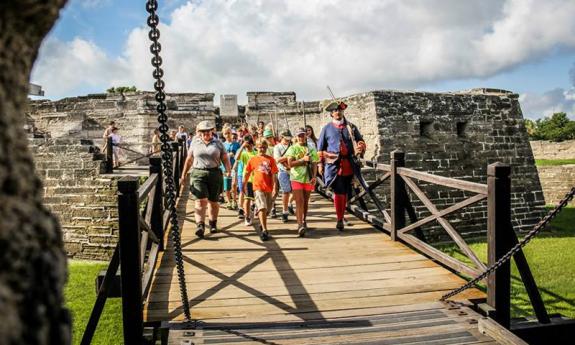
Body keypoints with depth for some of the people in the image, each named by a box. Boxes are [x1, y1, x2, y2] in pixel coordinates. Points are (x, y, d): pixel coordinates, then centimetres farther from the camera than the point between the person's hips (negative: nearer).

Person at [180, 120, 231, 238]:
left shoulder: (218, 143, 8)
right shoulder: (195, 143, 10)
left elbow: (225, 158, 5)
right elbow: (189, 160, 14)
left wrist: (228, 170, -11)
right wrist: (183, 175, 15)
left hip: (215, 174, 1)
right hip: (198, 174, -1)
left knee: (213, 201, 10)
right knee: (200, 200, -14)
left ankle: (213, 224, 27)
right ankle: (200, 226, -20)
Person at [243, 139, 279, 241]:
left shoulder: (270, 159, 4)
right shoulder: (253, 159, 4)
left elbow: (273, 174, 1)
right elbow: (247, 173, 13)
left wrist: (274, 186, -5)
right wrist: (244, 185, 14)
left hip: (269, 188, 2)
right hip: (258, 187, -2)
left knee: (266, 209, 14)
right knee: (262, 208, -17)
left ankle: (262, 225, 38)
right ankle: (264, 230, -17)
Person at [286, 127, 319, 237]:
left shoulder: (311, 149, 8)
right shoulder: (292, 149, 2)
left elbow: (314, 164, 4)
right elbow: (290, 163, -9)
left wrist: (314, 177, -9)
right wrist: (303, 159, -16)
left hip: (308, 178, 3)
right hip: (296, 178, -2)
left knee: (305, 202, 12)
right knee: (299, 202, -11)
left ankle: (304, 221, 31)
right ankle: (300, 225, -16)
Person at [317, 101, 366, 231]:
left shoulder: (351, 127, 13)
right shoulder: (326, 128, 8)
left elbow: (361, 141, 17)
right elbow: (320, 147, 9)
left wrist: (361, 147, -7)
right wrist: (320, 164, 3)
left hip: (349, 165, 3)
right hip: (334, 165, -3)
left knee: (345, 193, 9)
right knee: (338, 192, -10)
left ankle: (341, 218, 24)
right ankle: (340, 220, -2)